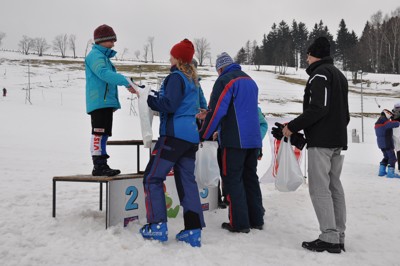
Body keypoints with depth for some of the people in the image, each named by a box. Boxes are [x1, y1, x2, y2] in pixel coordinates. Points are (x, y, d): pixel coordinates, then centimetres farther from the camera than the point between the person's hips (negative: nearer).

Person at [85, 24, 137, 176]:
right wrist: (126, 82, -30)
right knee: (99, 133, -9)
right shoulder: (95, 55, -8)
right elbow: (104, 73, -25)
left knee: (104, 134, 11)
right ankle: (98, 166, -8)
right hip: (99, 102, -10)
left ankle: (102, 165, 16)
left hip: (107, 102, 10)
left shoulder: (104, 56, 22)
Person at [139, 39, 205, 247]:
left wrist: (149, 99, -5)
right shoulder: (192, 80, 19)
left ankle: (157, 226, -3)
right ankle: (193, 231, 4)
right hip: (191, 136, 9)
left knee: (152, 177, -1)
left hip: (174, 134, -9)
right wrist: (154, 95, 17)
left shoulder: (176, 76, -8)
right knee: (187, 181, 7)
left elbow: (169, 105, -18)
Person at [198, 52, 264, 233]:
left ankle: (239, 223, 0)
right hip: (253, 138, 8)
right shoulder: (250, 81, 19)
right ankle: (256, 219, 19)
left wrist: (204, 135, -4)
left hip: (235, 140, -8)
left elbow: (217, 110, -14)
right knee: (250, 178, 14)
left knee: (233, 179, -1)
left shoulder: (225, 80, -7)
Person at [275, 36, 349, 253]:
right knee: (334, 187, 8)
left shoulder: (320, 74, -9)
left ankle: (329, 238, -12)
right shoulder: (339, 75, 21)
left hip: (321, 140, -9)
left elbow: (318, 108, -20)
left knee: (319, 188, -9)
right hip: (338, 138, 10)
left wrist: (293, 127, -14)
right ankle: (338, 236, 9)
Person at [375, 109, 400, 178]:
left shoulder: (377, 123, 14)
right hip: (387, 143, -9)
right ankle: (390, 173, -6)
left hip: (380, 143, 9)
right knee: (392, 157, -3)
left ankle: (382, 171, 18)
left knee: (386, 157, 19)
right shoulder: (385, 122, -15)